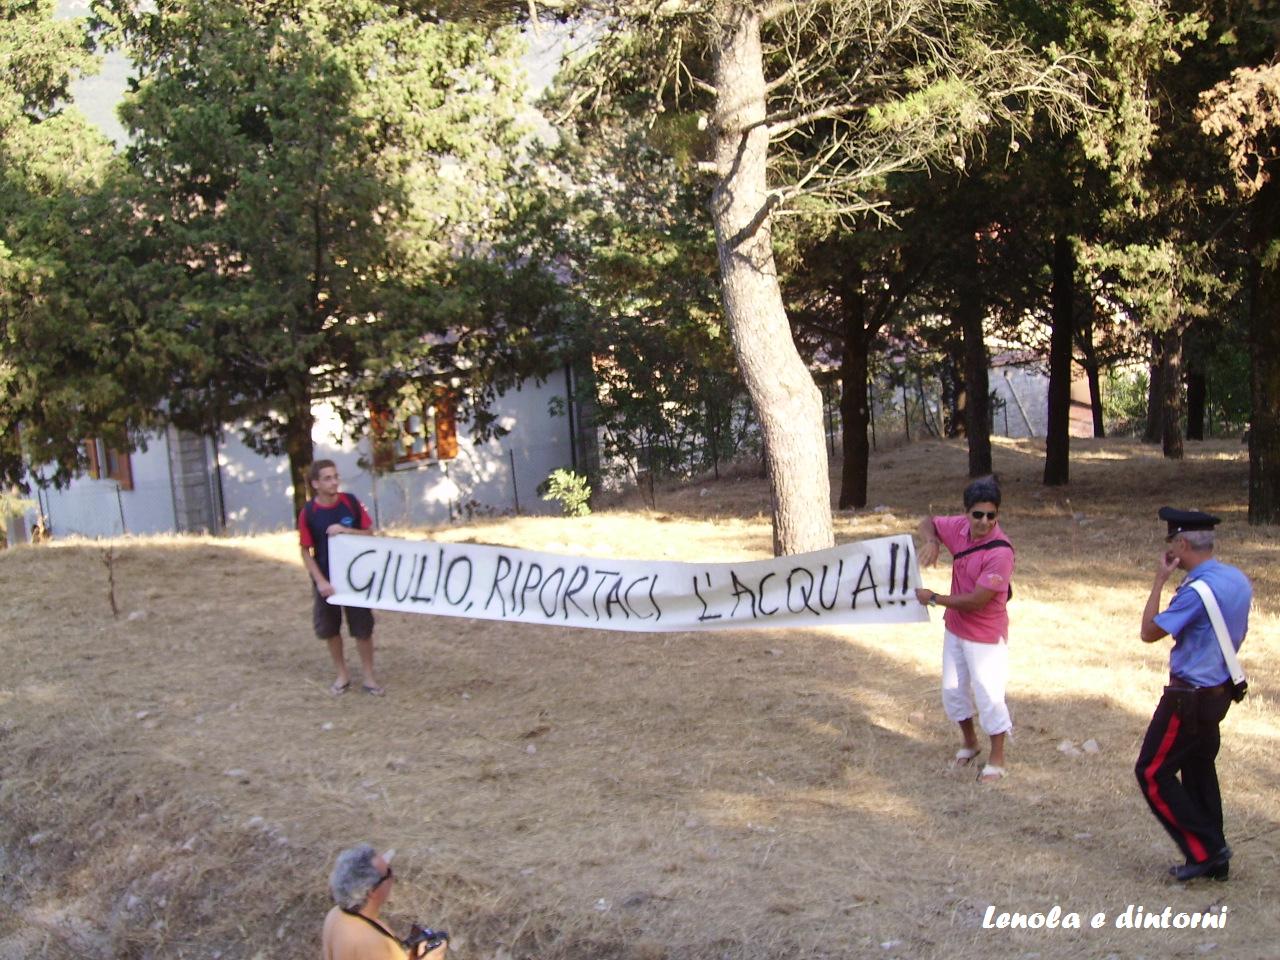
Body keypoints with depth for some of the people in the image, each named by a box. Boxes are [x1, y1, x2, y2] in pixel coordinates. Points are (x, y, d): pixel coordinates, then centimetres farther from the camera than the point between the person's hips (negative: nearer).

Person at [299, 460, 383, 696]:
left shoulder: (351, 502, -7)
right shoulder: (308, 513, -10)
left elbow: (369, 534, -1)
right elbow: (306, 551, -6)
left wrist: (345, 530, -19)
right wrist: (320, 581, -14)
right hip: (326, 579, 0)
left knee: (363, 628, 4)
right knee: (330, 629, 10)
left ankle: (369, 677, 17)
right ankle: (342, 675, 28)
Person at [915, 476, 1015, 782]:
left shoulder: (1000, 553, -29)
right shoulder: (959, 528, -9)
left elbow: (976, 601, -29)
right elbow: (928, 523, 10)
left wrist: (934, 599, -18)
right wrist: (931, 542, -14)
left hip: (986, 636, -7)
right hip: (955, 628, 7)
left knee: (988, 695, 1)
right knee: (953, 689, 19)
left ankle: (997, 760, 20)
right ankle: (969, 743, 42)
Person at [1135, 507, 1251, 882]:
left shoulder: (1198, 590, -24)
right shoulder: (1238, 580, 3)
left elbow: (1149, 632, -16)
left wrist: (1159, 580, -12)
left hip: (1190, 698, -9)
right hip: (1220, 691, 9)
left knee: (1152, 773, 1)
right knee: (1199, 771, 18)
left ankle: (1204, 849, 3)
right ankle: (1215, 860, 24)